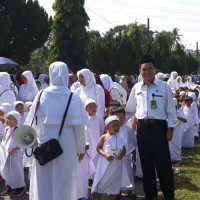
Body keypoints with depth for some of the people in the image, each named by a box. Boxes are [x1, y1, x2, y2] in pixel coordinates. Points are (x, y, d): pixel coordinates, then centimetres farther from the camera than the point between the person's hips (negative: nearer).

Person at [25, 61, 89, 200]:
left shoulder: (41, 95, -4)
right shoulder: (73, 98, -8)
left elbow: (33, 122, 1)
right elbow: (79, 126, -8)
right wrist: (81, 148, 3)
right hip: (66, 146, -2)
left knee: (43, 183, 12)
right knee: (63, 183, 10)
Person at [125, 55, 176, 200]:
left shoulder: (164, 86, -2)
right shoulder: (137, 88, 7)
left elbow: (170, 109, 0)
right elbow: (130, 108, 19)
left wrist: (170, 128, -4)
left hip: (159, 126, -3)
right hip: (142, 127, 4)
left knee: (162, 161, -2)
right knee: (146, 161, 11)